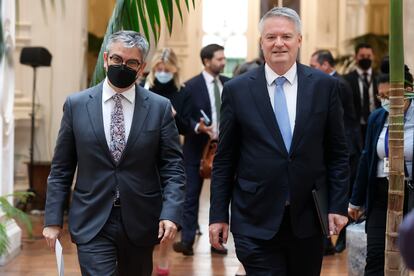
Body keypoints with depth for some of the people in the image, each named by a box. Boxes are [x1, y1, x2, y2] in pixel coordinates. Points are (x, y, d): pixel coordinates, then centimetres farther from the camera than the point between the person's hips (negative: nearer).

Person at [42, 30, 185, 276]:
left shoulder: (160, 108, 0)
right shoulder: (76, 105, 2)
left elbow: (173, 168, -1)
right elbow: (61, 170, 5)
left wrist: (171, 213, -15)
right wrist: (53, 219, 1)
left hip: (141, 224, 1)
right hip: (92, 223, -1)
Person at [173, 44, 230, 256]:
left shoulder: (229, 84, 6)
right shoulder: (191, 86, -7)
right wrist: (198, 127, -27)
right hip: (197, 148, -4)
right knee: (191, 195, -1)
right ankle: (187, 241, 3)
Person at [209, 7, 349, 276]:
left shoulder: (325, 86, 3)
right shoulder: (237, 90, 0)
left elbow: (338, 153, 6)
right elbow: (224, 160, 3)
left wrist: (338, 206, -1)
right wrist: (218, 215, 1)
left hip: (309, 218, 2)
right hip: (256, 221, -1)